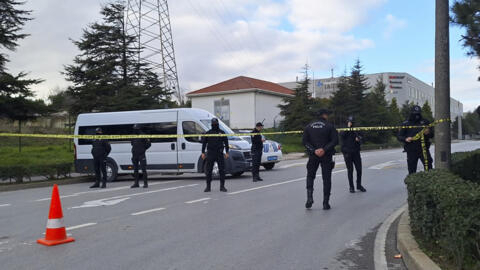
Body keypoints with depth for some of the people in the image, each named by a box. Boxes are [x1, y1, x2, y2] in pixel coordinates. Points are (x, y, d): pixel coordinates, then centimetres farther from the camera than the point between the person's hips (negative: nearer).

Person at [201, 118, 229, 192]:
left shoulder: (222, 133, 7)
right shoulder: (208, 133, 7)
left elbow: (226, 143, 10)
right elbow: (204, 143, 9)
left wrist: (226, 152, 4)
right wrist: (203, 153, 2)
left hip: (220, 154, 0)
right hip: (210, 154, 0)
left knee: (222, 170, -1)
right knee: (208, 171, 1)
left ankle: (222, 187, 6)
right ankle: (208, 187, 10)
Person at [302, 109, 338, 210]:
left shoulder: (309, 126, 4)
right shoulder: (329, 126, -5)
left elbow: (304, 141, -3)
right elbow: (335, 141, -14)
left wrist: (313, 150, -10)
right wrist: (324, 149, -16)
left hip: (313, 156, 2)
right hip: (326, 156, -2)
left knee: (310, 176, 16)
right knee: (326, 179, 6)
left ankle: (309, 197, -3)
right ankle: (326, 203, 6)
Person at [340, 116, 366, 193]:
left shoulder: (356, 131, 13)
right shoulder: (343, 130, 5)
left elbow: (360, 141, 12)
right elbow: (342, 135, -18)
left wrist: (358, 140, -11)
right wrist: (348, 127, -19)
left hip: (356, 153, 3)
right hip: (347, 153, -3)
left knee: (359, 169, 2)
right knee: (350, 170, 0)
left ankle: (359, 185, 17)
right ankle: (351, 187, 7)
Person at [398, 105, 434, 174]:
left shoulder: (425, 122, 9)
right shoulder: (406, 124, 5)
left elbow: (432, 135, 11)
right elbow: (399, 136, 5)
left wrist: (428, 133, -13)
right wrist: (406, 139, -17)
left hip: (424, 149, 1)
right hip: (411, 151, -1)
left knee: (428, 167, -5)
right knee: (412, 171, 2)